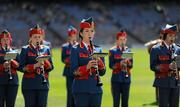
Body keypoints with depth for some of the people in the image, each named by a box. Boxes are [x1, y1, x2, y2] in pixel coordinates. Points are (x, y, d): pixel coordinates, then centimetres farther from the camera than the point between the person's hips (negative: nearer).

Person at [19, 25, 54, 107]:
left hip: (43, 83, 3)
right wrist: (35, 66, -18)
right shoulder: (25, 50, 1)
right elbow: (21, 67, -5)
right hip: (29, 84, -3)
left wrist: (45, 61, -11)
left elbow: (51, 67, 9)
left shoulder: (46, 49, 11)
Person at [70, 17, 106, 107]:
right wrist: (87, 67, -24)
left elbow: (102, 72, 9)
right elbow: (74, 71, -10)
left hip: (96, 89, 5)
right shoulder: (76, 50, -1)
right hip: (81, 90, -5)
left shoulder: (98, 50, 12)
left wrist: (99, 62, -10)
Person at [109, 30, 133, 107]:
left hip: (126, 79, 3)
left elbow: (131, 66, 4)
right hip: (116, 79, -3)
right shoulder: (112, 51, -1)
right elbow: (111, 66, -7)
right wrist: (121, 63, -21)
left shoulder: (128, 50, 8)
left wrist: (128, 61, -17)